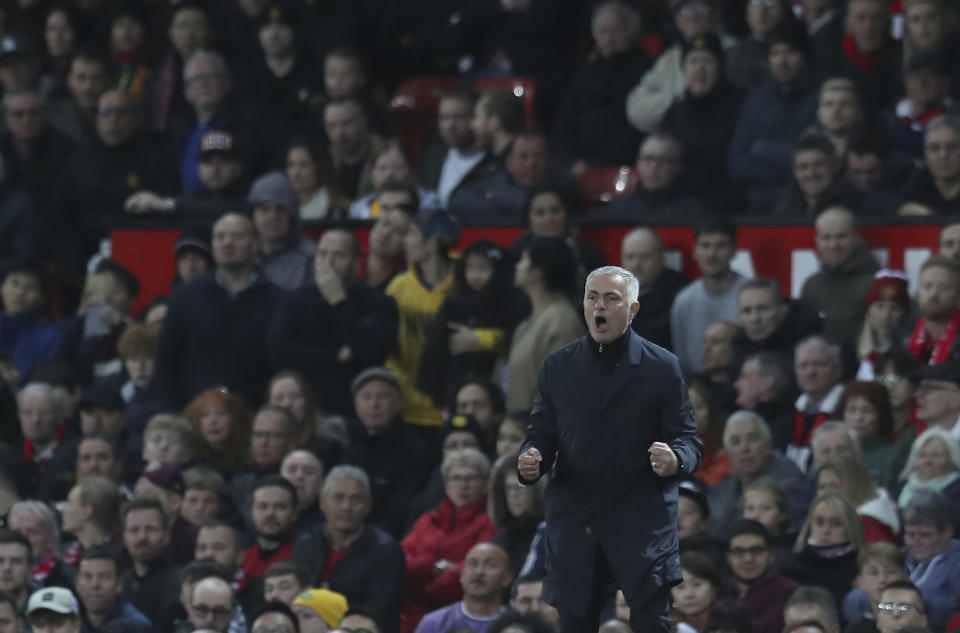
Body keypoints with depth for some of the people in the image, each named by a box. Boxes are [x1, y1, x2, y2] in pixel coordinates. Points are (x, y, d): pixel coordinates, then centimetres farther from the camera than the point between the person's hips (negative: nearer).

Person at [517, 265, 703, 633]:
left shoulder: (661, 367, 0)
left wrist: (676, 460, -25)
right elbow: (541, 434, 11)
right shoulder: (557, 367, 9)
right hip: (575, 522, 3)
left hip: (643, 520, -3)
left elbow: (688, 439, -1)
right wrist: (530, 460, -13)